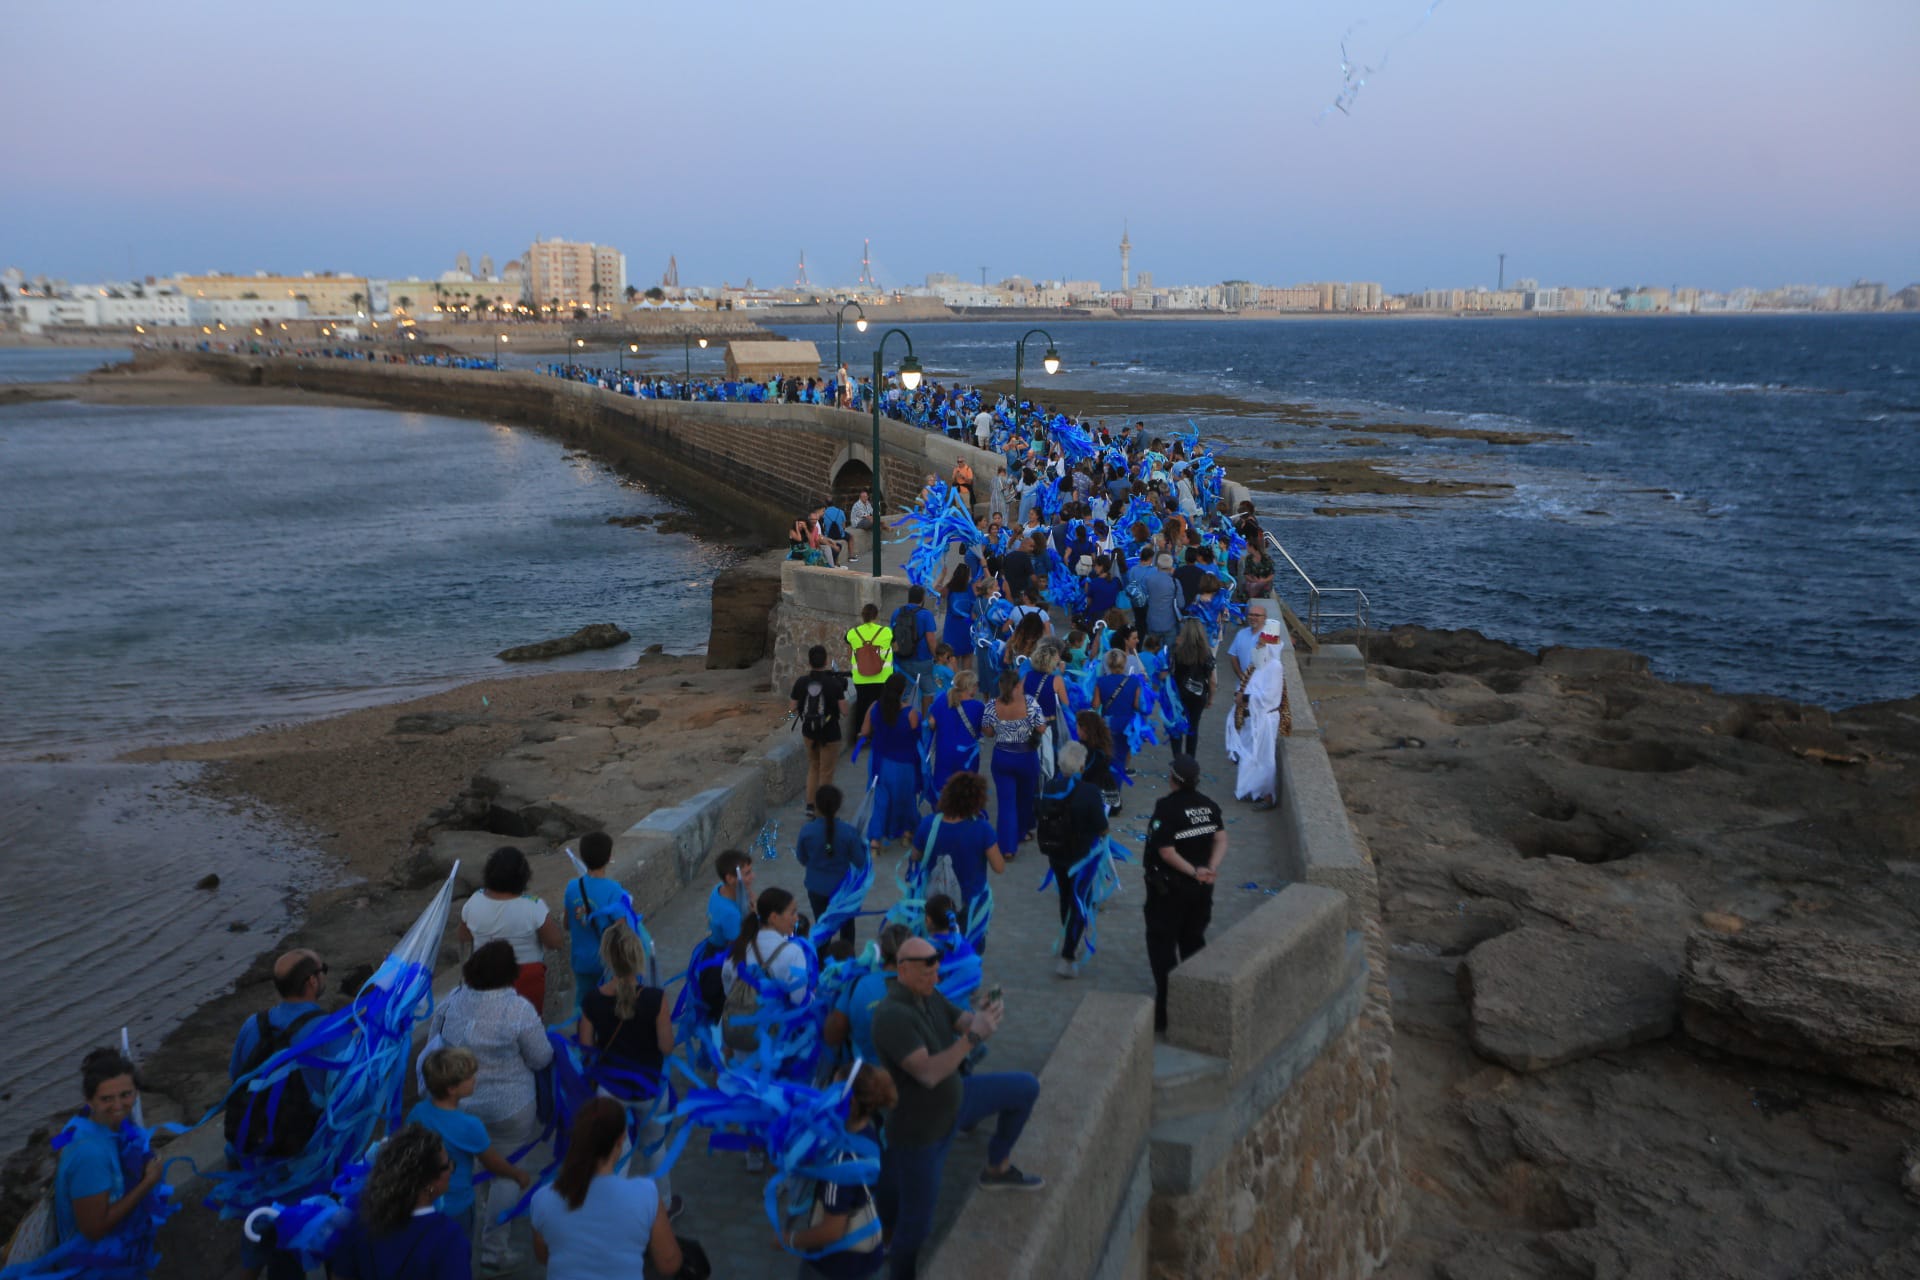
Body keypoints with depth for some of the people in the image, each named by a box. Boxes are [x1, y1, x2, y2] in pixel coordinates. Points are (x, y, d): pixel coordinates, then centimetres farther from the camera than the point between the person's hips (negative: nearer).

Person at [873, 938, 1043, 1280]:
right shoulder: (893, 1015, -33)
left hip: (953, 1100, 8)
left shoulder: (928, 995, -7)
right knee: (916, 1222, 5)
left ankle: (998, 1169, 23)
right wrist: (974, 1037, -40)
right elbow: (928, 1073, -38)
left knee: (1025, 1088, 9)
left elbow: (962, 1022, 1)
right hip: (920, 1126, -8)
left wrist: (985, 1016, -21)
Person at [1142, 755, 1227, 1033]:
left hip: (1169, 888, -6)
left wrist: (1193, 871, -16)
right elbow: (1221, 840, -7)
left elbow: (1167, 852, -22)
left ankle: (1166, 1010, 0)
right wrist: (1211, 868, -16)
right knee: (1193, 942, 19)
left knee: (1162, 945, 3)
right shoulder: (1208, 805, 0)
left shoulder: (1167, 807, -19)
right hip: (1201, 888, 6)